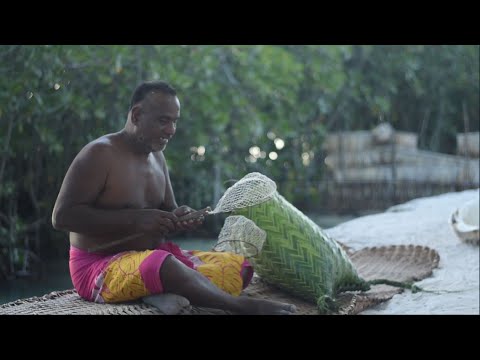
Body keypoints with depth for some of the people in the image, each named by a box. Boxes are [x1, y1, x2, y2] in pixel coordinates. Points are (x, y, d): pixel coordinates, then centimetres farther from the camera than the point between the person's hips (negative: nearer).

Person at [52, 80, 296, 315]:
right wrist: (135, 219, -25)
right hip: (101, 266, -8)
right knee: (165, 265, -40)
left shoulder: (157, 157, 12)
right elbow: (61, 216, -19)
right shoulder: (99, 154, -13)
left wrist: (180, 218, -5)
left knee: (239, 266, -5)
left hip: (153, 258, 9)